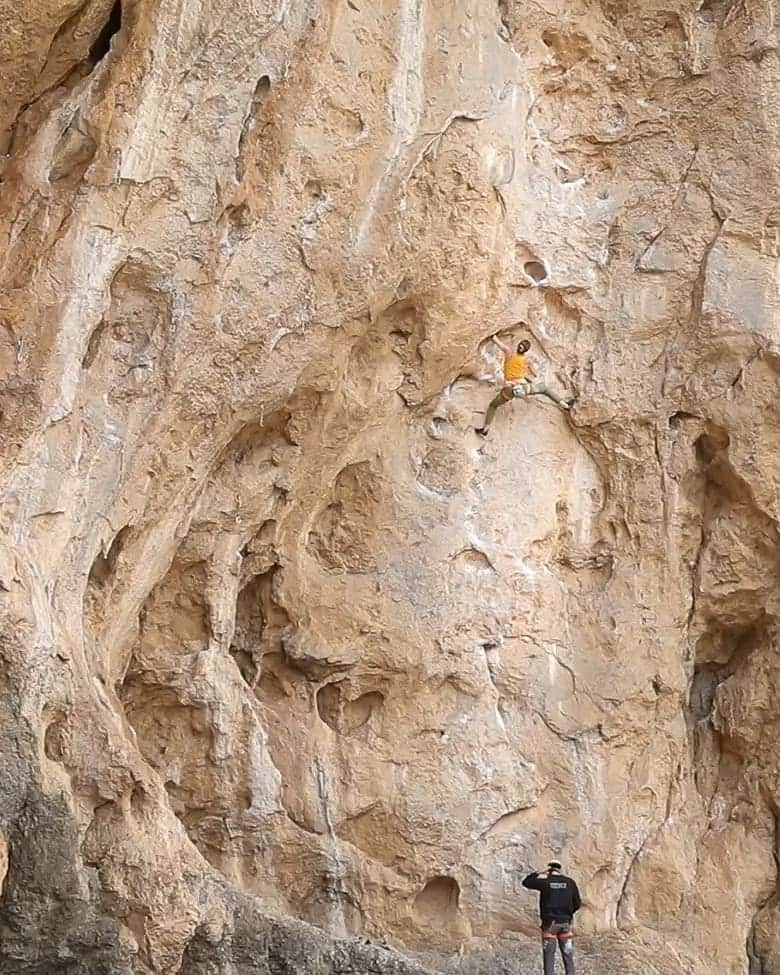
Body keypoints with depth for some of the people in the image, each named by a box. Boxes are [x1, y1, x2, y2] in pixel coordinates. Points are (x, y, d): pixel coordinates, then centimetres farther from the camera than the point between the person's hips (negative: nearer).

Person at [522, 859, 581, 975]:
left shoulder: (544, 881, -6)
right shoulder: (570, 882, 2)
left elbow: (526, 882, 7)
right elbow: (577, 903, 5)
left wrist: (539, 873, 11)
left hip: (550, 922, -2)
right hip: (565, 922, 2)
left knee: (549, 956, 4)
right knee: (568, 955, 9)